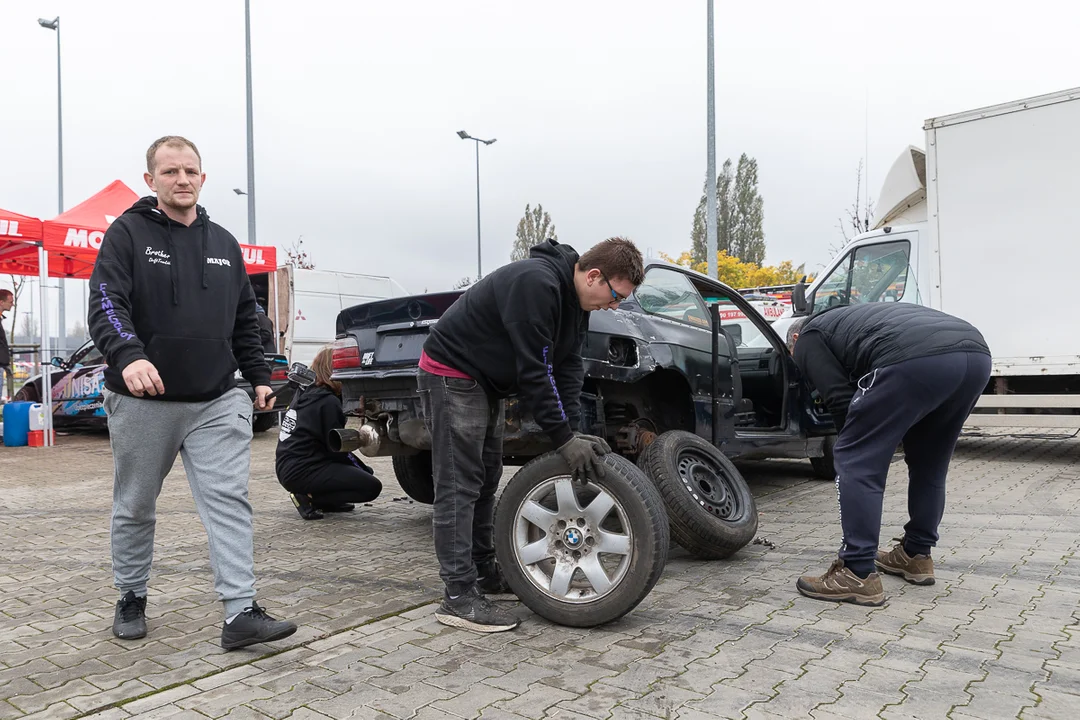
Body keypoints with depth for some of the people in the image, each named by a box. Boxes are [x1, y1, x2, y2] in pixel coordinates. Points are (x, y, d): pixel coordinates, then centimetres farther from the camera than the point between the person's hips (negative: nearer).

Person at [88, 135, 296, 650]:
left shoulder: (224, 243, 13)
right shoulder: (128, 233, -2)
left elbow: (244, 319, 19)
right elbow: (106, 304, -16)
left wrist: (258, 376, 14)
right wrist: (128, 355, -34)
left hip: (217, 402, 3)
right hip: (143, 401, -2)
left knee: (229, 501, -7)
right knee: (134, 507, 13)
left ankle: (240, 612, -6)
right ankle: (131, 599, 32)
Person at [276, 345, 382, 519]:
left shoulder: (305, 395, 14)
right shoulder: (328, 402, -13)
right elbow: (336, 449, -12)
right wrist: (364, 470, 1)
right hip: (302, 472, -9)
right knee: (371, 486, -10)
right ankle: (309, 498, -10)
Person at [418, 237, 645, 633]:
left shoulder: (575, 299, 2)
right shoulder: (537, 283, -28)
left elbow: (568, 366, 2)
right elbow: (534, 371, -29)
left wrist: (572, 431, -8)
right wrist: (564, 439, -24)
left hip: (485, 381, 10)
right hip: (451, 375, -10)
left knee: (486, 480, 14)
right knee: (459, 486, -10)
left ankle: (483, 570, 25)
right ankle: (459, 597, -6)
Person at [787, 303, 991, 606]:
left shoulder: (808, 337, 22)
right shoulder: (846, 318, 43)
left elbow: (841, 400, 8)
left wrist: (855, 447, 21)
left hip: (916, 359, -9)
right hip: (976, 354, 9)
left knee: (856, 462, 3)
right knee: (929, 463, 27)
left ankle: (858, 575, 4)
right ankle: (916, 555, 36)